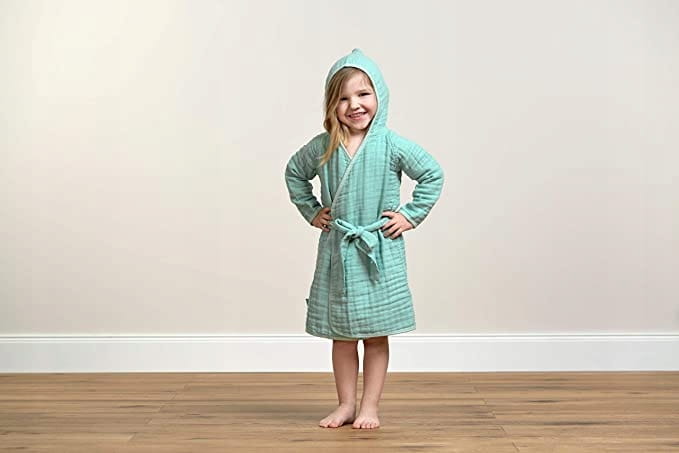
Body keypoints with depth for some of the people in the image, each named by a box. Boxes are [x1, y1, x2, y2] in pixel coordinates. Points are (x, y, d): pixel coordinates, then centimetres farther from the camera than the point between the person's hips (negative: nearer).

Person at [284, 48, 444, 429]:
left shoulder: (391, 145, -10)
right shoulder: (322, 147, -2)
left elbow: (433, 175, -5)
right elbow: (295, 174, 16)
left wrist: (411, 215, -7)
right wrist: (311, 212, 9)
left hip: (380, 251, -3)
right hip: (337, 251, 3)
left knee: (376, 333, 5)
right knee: (341, 333, 10)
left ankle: (370, 406, 15)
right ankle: (346, 405, 22)